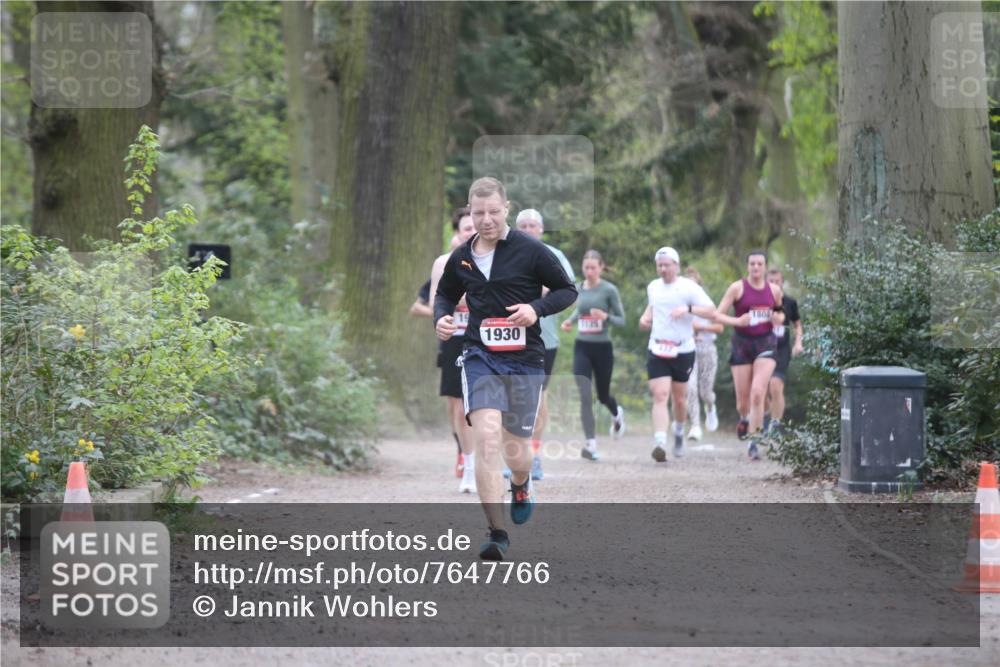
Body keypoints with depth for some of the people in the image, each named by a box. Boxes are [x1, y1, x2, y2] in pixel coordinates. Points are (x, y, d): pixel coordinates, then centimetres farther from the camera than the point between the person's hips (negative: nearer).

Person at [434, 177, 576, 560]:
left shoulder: (531, 251, -5)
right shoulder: (461, 258, 6)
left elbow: (568, 291, 2)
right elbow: (446, 294, 23)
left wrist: (536, 308, -16)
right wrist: (441, 317, 1)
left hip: (525, 359, -1)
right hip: (480, 356, 1)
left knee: (515, 449, 8)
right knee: (486, 435, -19)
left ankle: (521, 487, 48)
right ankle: (497, 533, -16)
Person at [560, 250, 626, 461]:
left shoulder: (609, 290, -8)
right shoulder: (579, 288, 5)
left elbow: (621, 320, -4)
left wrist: (605, 316, -23)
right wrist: (570, 321, 5)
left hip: (602, 348, -2)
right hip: (582, 347, 2)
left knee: (602, 395, 14)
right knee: (585, 396, -11)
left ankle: (617, 414, 50)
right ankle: (591, 444, -12)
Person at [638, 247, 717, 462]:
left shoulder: (689, 287, -7)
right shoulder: (653, 287, 9)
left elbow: (711, 312, -13)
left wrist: (688, 309, -27)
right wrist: (646, 318, 10)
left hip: (683, 351, -2)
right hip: (657, 351, 2)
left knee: (679, 398, 11)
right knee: (660, 396, -13)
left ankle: (679, 432, 40)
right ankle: (660, 444, -24)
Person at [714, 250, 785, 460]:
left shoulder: (774, 290, 5)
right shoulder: (737, 288, -3)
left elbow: (780, 313, 22)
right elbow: (718, 315, -4)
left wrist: (779, 319, -2)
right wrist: (737, 321, -22)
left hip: (766, 343, 1)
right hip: (742, 343, -1)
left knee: (758, 393, -16)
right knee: (743, 400, 4)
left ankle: (752, 441, -9)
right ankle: (744, 418, 42)